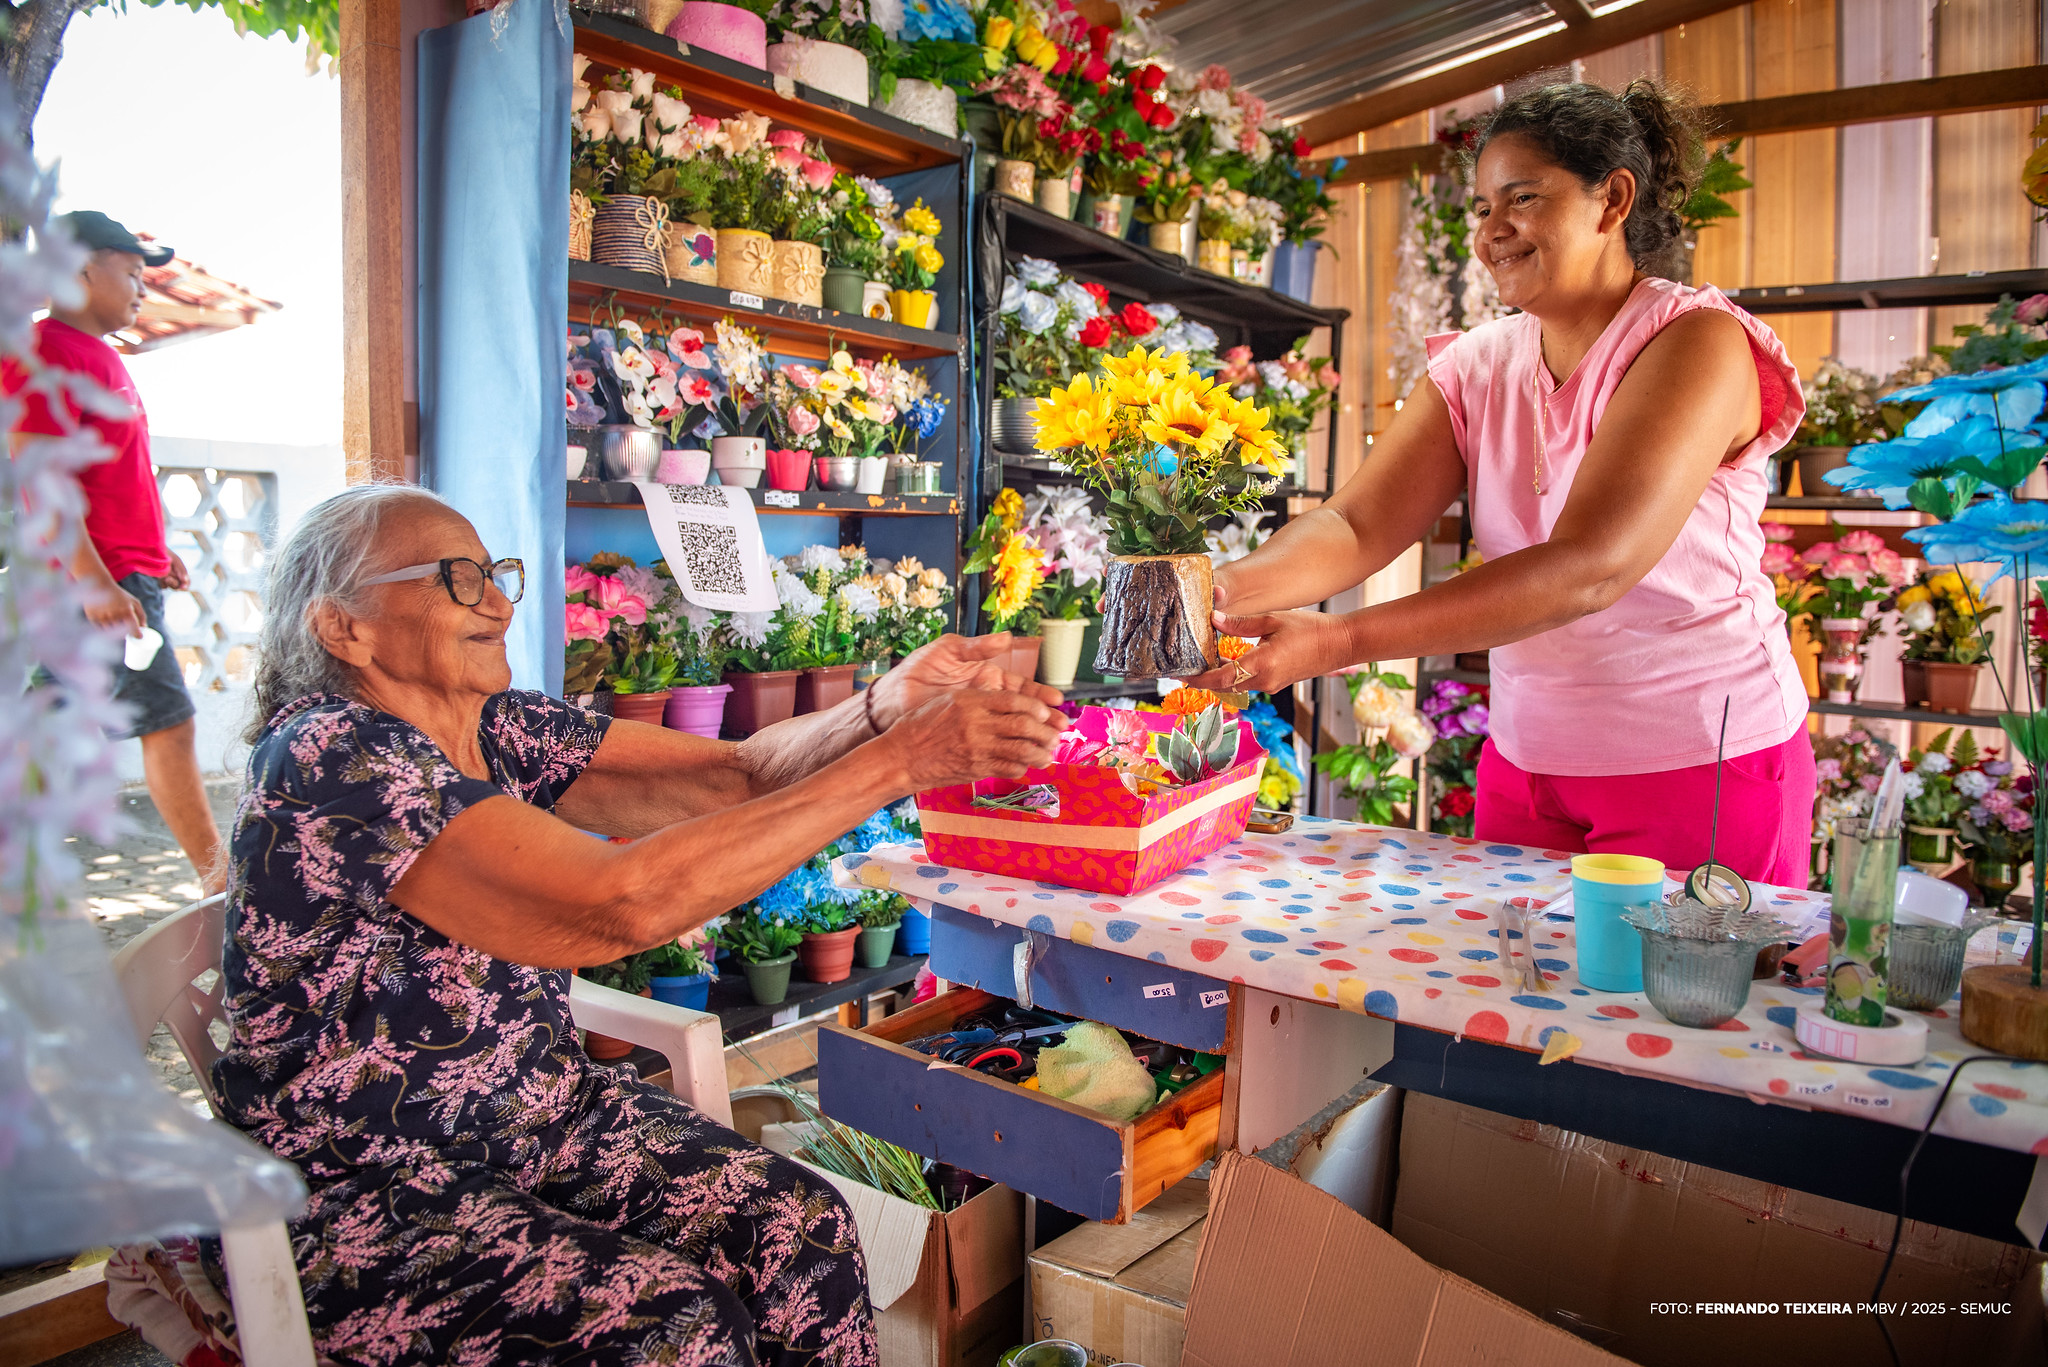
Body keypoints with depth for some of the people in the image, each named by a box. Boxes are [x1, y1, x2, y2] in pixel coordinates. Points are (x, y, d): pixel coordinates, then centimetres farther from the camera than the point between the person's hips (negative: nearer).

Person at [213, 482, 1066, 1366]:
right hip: (362, 1192, -6)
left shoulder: (504, 731, 1)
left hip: (536, 1111, 6)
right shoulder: (327, 761, -23)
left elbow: (734, 773, -8)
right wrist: (898, 760, -34)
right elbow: (622, 904, -34)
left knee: (801, 1226, -13)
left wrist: (885, 710, -29)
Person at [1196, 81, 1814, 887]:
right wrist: (1234, 589, -32)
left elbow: (1589, 569, -29)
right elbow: (1357, 524, -10)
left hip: (1705, 768, -4)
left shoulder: (1697, 343, -15)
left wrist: (1338, 641, -36)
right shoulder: (1475, 369, 3)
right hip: (1526, 763, 5)